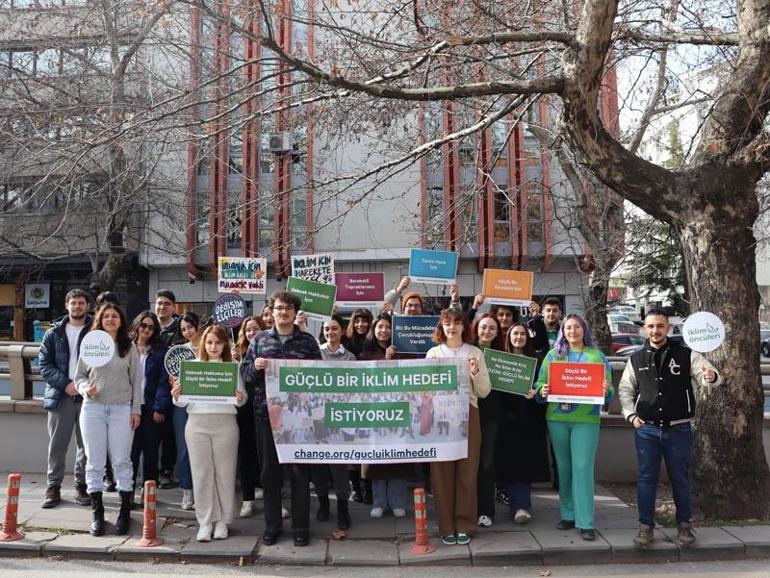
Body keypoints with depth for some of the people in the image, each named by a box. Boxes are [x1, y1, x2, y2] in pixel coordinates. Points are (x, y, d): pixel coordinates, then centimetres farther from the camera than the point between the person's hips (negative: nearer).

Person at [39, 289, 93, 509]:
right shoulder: (53, 334, 9)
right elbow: (45, 365, 3)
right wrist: (66, 383, -11)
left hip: (89, 396, -1)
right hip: (60, 395, 1)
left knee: (86, 445, 5)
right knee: (57, 444, 6)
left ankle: (82, 486, 17)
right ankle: (54, 487, 18)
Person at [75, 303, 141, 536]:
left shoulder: (129, 347, 6)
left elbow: (136, 380, 6)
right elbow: (79, 376, 10)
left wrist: (136, 409, 1)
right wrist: (85, 388, -12)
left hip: (122, 410, 0)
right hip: (93, 408, 1)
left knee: (122, 461, 2)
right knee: (95, 462, 5)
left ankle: (125, 511, 12)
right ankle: (96, 511, 16)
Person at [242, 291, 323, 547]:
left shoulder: (308, 341, 5)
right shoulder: (259, 340, 10)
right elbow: (245, 372, 10)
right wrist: (255, 366, -11)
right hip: (266, 413, 2)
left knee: (300, 470, 5)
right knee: (269, 471, 10)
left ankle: (301, 526, 17)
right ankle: (271, 526, 23)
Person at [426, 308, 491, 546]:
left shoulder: (475, 353, 8)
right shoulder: (433, 353, 8)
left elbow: (484, 391, 7)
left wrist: (476, 372, -10)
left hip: (468, 413, 0)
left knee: (467, 470, 3)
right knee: (442, 471, 1)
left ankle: (464, 525, 15)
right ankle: (446, 526, 11)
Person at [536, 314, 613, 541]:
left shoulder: (597, 356, 6)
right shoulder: (553, 355, 9)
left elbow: (609, 391, 4)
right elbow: (540, 382, 7)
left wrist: (606, 391, -18)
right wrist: (542, 391, -14)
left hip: (586, 420, -2)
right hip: (557, 418, 2)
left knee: (583, 468, -6)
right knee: (563, 467, 10)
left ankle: (585, 522, 1)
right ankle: (568, 514, 24)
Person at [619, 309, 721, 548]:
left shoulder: (687, 355, -2)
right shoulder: (636, 359, 4)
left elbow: (705, 376, -9)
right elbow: (625, 389, 13)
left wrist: (711, 377, -32)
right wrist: (631, 415, 0)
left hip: (678, 429, -1)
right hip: (646, 429, 1)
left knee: (680, 478, 11)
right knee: (646, 478, 6)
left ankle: (684, 525, 29)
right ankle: (646, 527, 17)